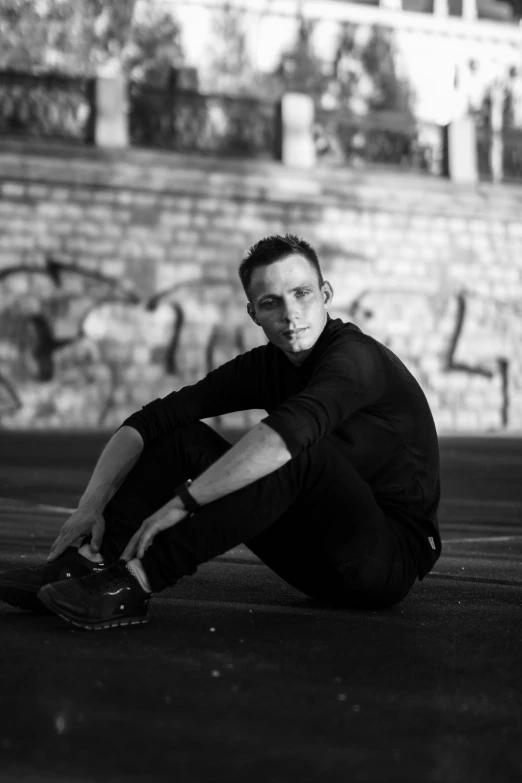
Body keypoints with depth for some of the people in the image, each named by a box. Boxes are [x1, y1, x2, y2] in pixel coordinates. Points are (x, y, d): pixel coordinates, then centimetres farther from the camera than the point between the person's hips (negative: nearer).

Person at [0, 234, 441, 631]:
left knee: (297, 448, -34)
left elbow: (287, 431, -39)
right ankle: (84, 563, -18)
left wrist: (182, 502, -37)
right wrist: (92, 505, -15)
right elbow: (150, 421, -2)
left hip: (395, 555, -7)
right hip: (321, 554, 7)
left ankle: (135, 583, -35)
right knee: (186, 438, -3)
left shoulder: (356, 357, -19)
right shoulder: (266, 366, 4)